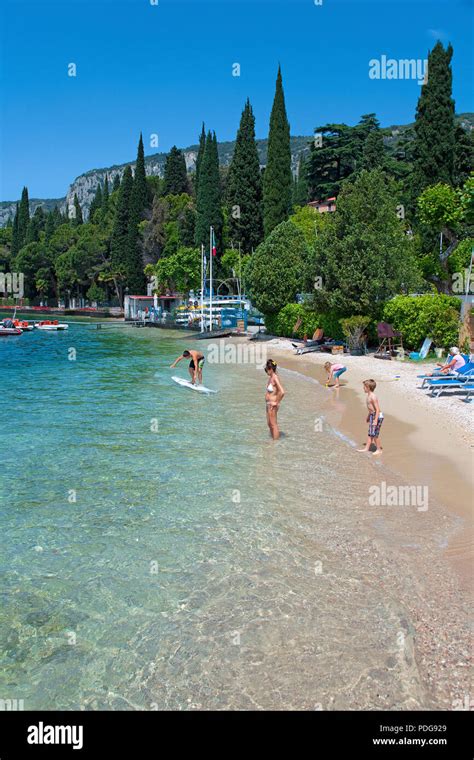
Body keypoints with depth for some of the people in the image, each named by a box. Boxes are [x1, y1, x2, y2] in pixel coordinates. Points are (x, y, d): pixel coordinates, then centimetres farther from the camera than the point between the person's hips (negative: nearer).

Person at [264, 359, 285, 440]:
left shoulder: (275, 378, -20)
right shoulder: (270, 377, 7)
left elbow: (282, 392, -30)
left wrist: (276, 402, -19)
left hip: (272, 405, -9)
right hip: (268, 403, 9)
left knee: (273, 424, 0)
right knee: (269, 424, 18)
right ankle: (273, 439, 29)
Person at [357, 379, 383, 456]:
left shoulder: (373, 397, -21)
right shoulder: (369, 396, 9)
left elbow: (377, 409, -22)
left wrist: (376, 420, -24)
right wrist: (368, 416, 29)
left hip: (377, 416, -10)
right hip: (372, 415, 10)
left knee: (375, 434, -2)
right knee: (370, 433, 13)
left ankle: (379, 449, 11)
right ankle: (367, 448, 20)